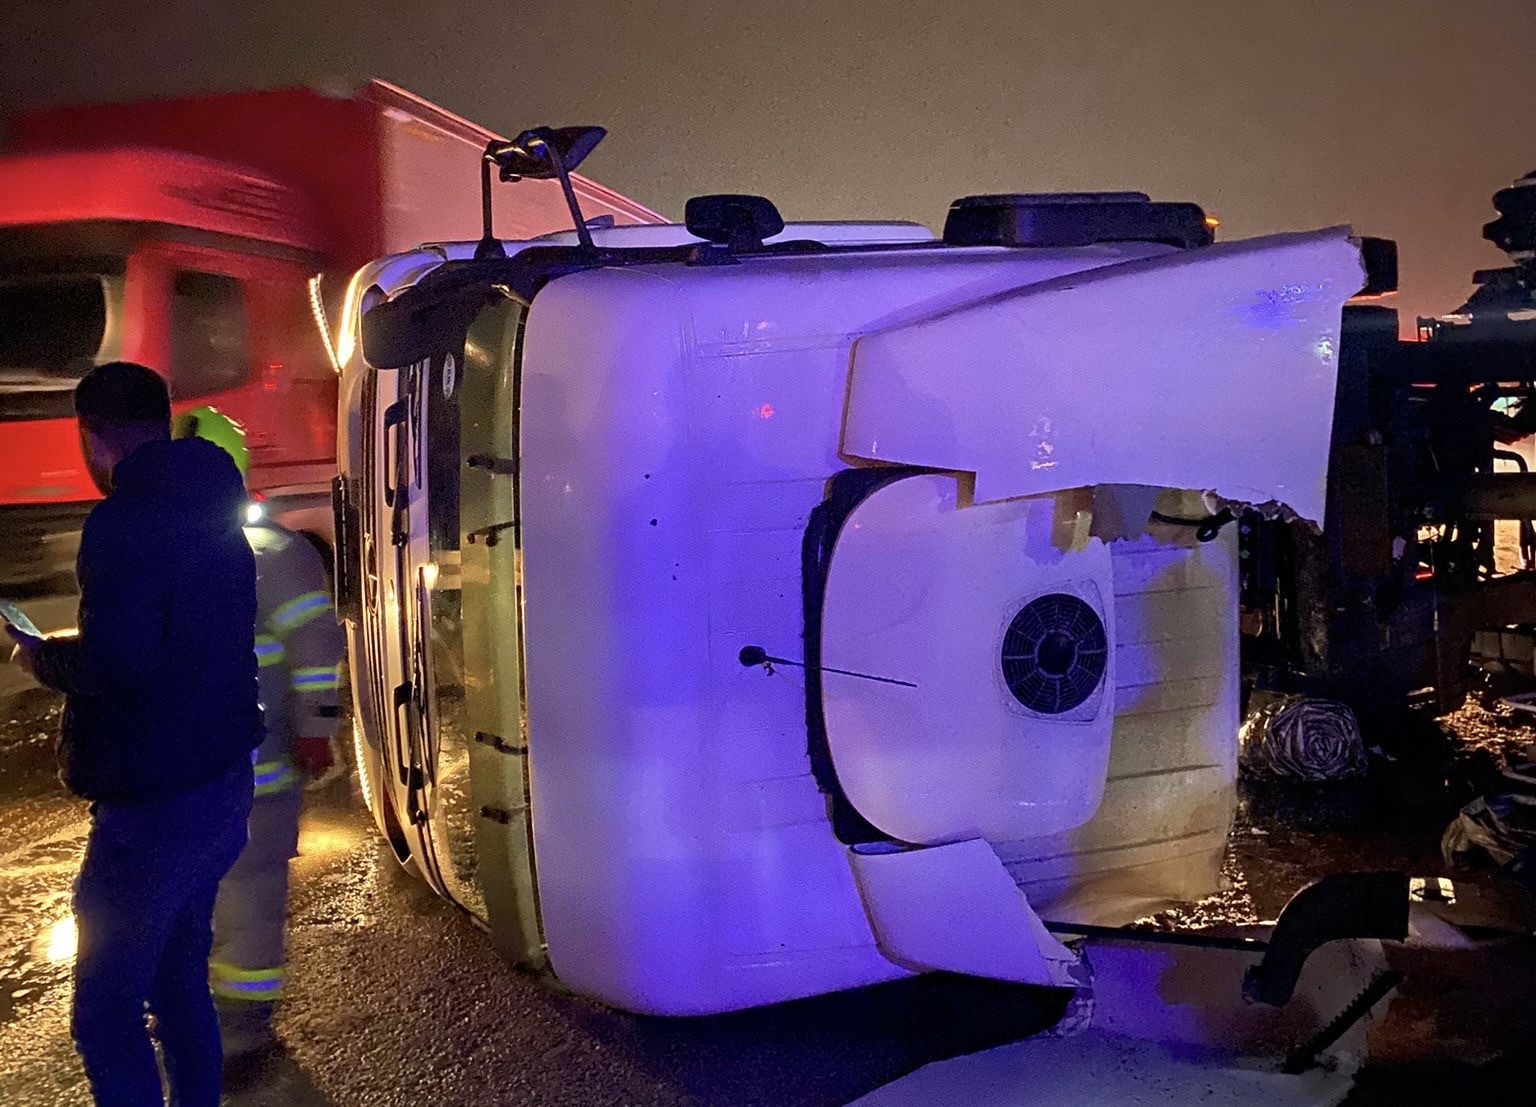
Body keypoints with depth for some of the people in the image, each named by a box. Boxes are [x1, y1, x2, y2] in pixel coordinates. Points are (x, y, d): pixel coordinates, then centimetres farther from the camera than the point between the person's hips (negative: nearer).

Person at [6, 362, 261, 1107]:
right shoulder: (211, 512, 9)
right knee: (179, 981, 20)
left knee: (106, 1009, 2)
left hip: (156, 802, -9)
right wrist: (77, 649, 20)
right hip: (221, 786, 9)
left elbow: (114, 666, -26)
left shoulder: (124, 522, -18)